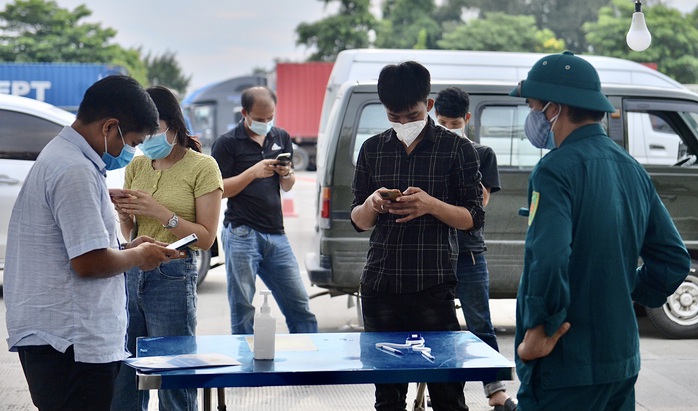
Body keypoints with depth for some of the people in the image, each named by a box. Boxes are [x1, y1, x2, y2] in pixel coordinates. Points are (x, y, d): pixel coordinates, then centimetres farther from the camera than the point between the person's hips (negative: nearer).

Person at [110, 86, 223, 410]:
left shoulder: (202, 167, -4)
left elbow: (205, 238, -8)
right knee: (123, 376, 5)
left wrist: (159, 212, -17)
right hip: (130, 272, 5)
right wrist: (124, 215, -5)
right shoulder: (137, 166, 11)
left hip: (173, 276, -5)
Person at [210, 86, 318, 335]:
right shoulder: (227, 143, -2)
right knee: (242, 312, 0)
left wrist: (287, 174, -4)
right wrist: (254, 172, -17)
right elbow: (218, 190, -7)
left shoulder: (281, 138, 14)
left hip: (276, 235, 5)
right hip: (242, 235, -5)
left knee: (300, 307, 5)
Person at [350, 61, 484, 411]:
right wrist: (372, 205, -11)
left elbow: (473, 218, -1)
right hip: (380, 284, 3)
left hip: (433, 286, -3)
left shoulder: (457, 149, 0)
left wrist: (431, 205, -19)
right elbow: (358, 221, 13)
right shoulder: (373, 149, 10)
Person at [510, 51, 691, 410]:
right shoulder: (631, 168, 10)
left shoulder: (556, 170, -16)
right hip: (622, 363, 9)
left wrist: (538, 334, -18)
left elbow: (548, 262, -29)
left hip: (565, 371, -8)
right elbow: (673, 259, 14)